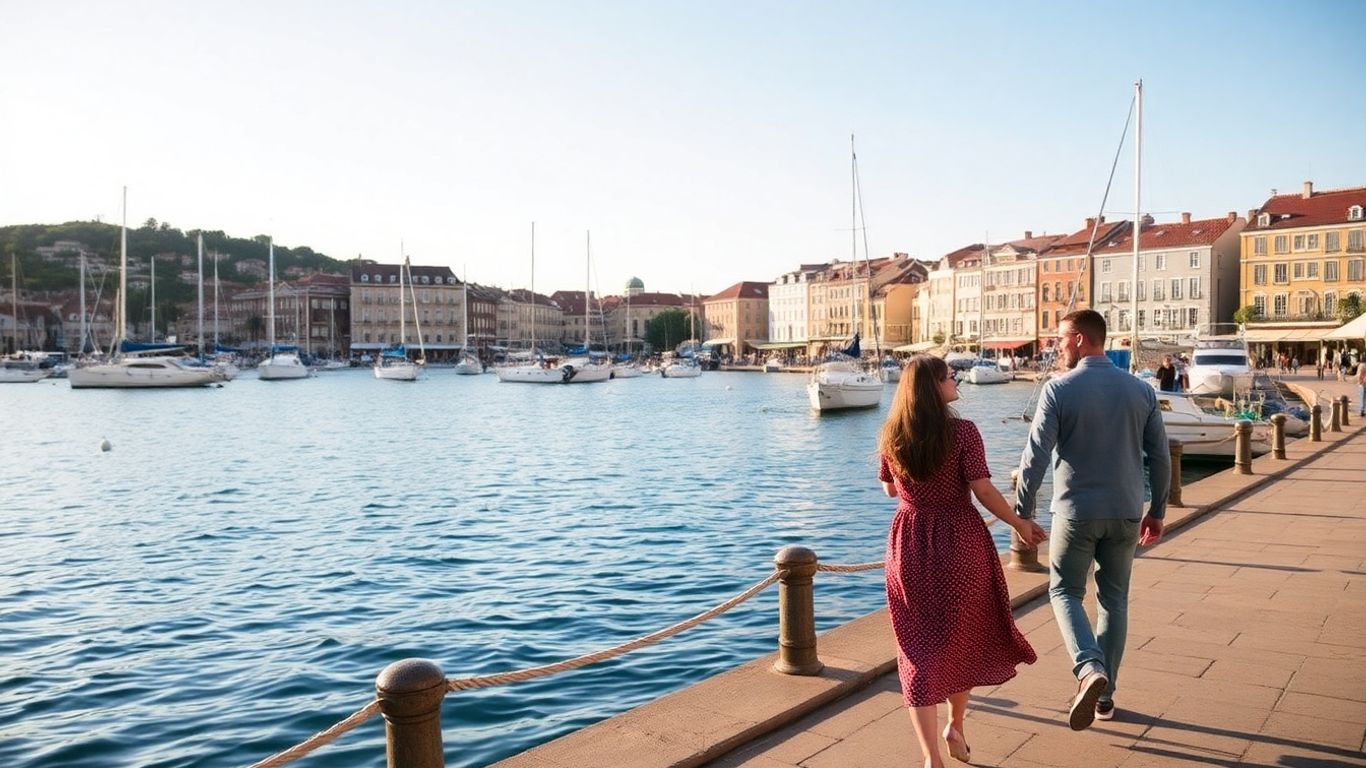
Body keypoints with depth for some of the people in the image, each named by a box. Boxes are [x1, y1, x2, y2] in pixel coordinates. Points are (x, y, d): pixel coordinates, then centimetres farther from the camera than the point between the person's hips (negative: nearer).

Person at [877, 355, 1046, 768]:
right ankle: (955, 726, 38)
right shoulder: (963, 431, -13)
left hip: (909, 544, 2)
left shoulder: (891, 435, 0)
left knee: (919, 649, 6)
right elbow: (983, 490, -15)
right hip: (960, 542, -2)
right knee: (964, 637, 22)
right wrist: (1020, 524, -1)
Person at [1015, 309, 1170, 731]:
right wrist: (1157, 511, 17)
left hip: (1076, 511, -4)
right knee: (1114, 598, 15)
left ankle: (1090, 668, -13)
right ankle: (1105, 695, 22)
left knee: (1065, 591, 11)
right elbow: (1160, 457, 6)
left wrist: (1022, 513, -5)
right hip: (1126, 513, 4)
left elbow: (1036, 456, -14)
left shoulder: (1059, 389, -11)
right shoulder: (1141, 390, 2)